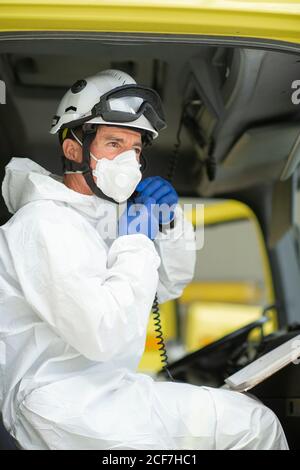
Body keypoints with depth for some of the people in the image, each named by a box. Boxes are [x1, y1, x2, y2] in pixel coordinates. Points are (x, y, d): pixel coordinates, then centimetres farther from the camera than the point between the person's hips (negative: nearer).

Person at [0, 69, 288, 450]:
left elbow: (168, 287, 23)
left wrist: (169, 223, 5)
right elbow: (102, 336, -26)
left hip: (112, 387, 9)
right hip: (60, 401, -9)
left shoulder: (105, 214, 12)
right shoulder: (44, 222, -16)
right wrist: (135, 245, -14)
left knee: (258, 424, 4)